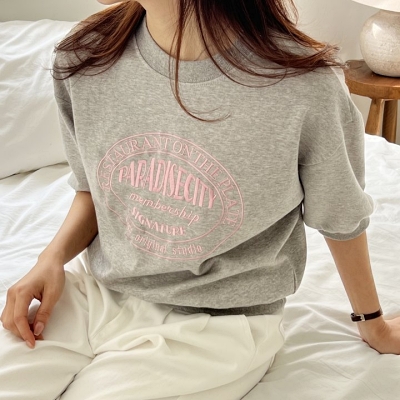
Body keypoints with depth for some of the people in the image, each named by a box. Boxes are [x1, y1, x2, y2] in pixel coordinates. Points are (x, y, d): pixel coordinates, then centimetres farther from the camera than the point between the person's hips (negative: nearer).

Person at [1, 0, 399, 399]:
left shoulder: (305, 83, -23)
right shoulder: (83, 56, -9)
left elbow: (341, 221, -4)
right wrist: (53, 257, -10)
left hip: (213, 321, -4)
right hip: (97, 287, 4)